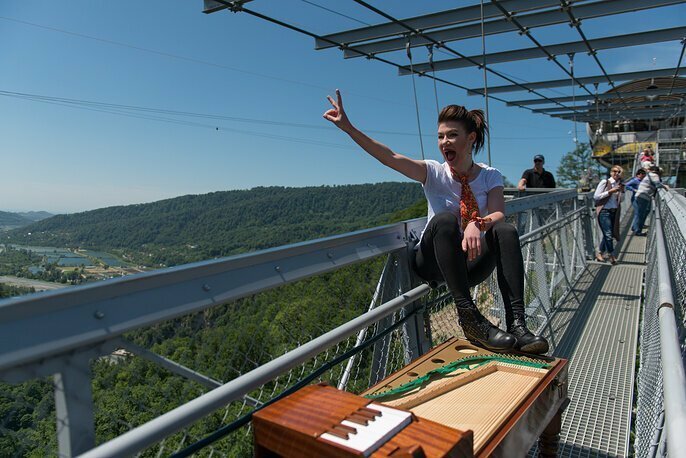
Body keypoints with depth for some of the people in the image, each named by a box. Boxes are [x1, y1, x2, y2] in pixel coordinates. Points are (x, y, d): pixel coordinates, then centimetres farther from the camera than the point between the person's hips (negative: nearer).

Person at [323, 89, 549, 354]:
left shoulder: (490, 176, 1)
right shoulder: (433, 173, -2)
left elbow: (498, 214, -16)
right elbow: (390, 158, -16)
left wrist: (477, 224, -40)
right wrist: (348, 127, -28)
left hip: (472, 263, 2)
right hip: (433, 261, -1)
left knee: (505, 230, -28)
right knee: (445, 220, -33)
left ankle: (517, 323, -34)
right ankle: (468, 315, -36)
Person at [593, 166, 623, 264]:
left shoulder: (619, 184, 9)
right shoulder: (605, 182, -7)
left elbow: (620, 199, 18)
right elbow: (595, 196, -11)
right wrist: (610, 191, -16)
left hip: (614, 212, 6)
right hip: (604, 211, -6)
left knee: (609, 234, 8)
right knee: (608, 234, -7)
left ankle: (599, 253, 22)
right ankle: (611, 255, 6)